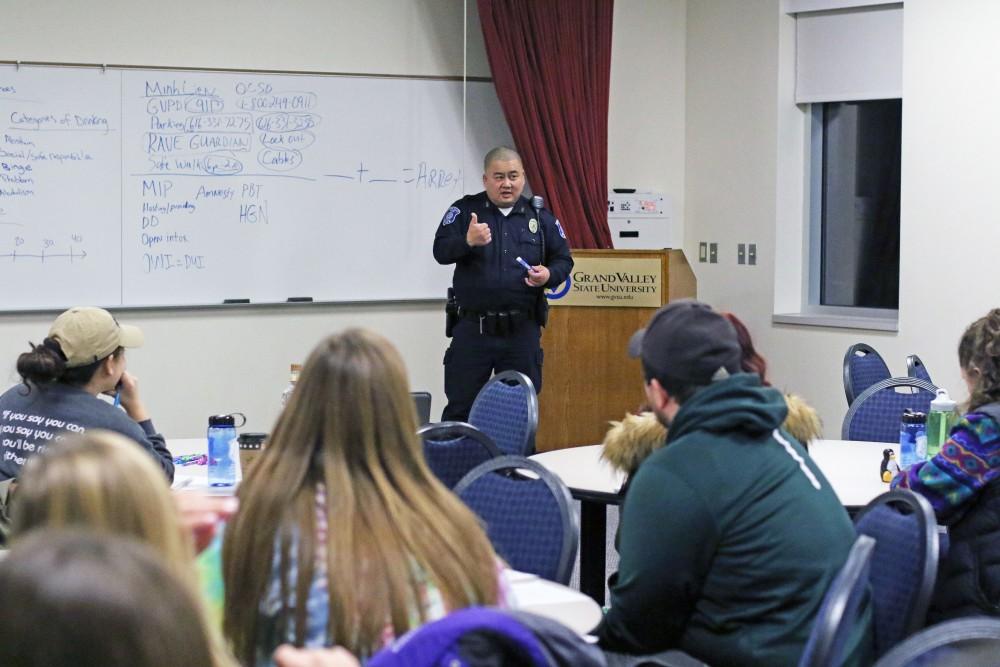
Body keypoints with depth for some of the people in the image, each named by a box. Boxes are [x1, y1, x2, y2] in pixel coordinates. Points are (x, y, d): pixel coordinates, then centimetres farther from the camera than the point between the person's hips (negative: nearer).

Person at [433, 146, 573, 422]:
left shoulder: (540, 217, 8)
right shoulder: (465, 210, 2)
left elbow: (563, 259, 12)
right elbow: (440, 251, -8)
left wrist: (549, 275, -11)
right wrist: (468, 241, -29)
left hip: (523, 330, 2)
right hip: (472, 328, -2)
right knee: (460, 409, 2)